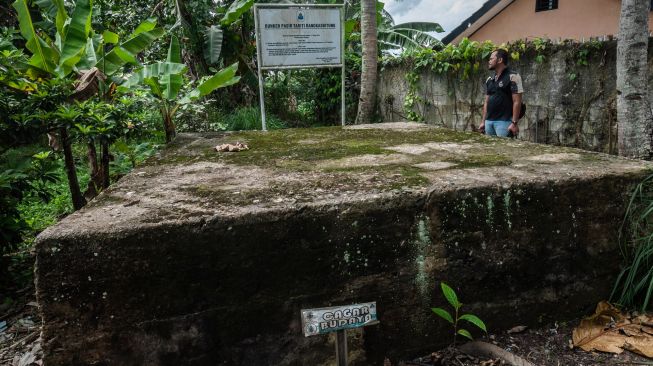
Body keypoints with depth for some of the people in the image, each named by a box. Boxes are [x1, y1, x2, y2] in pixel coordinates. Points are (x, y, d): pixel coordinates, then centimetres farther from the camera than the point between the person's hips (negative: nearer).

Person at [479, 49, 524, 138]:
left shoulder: (512, 77, -7)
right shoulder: (489, 80, 15)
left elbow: (517, 102, -11)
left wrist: (514, 123, -16)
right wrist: (483, 121, 12)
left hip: (504, 121, -7)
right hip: (489, 121, 7)